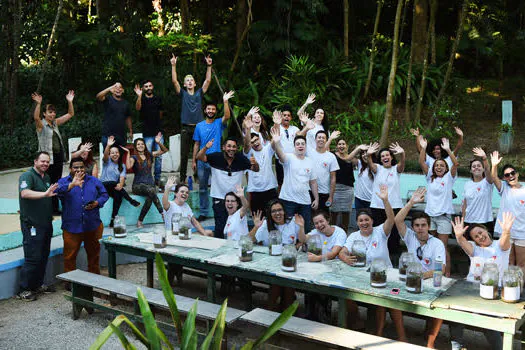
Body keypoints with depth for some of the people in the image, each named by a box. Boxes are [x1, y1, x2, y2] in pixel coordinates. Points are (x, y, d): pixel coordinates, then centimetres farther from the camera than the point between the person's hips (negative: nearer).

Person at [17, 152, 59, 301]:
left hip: (46, 224, 8)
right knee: (33, 258, -7)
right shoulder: (27, 176, -11)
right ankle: (23, 290, 3)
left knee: (43, 256, 14)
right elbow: (24, 193, -30)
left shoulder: (47, 178, 15)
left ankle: (38, 285, 26)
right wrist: (45, 194, -40)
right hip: (32, 225, -8)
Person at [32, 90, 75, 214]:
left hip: (58, 157, 7)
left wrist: (70, 101, 1)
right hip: (47, 158, -6)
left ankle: (55, 208, 19)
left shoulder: (55, 123, 14)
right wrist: (38, 104, -41)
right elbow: (36, 117, -27)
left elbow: (70, 114, 14)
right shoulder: (41, 124, -4)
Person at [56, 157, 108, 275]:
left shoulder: (94, 181, 10)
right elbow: (57, 191, -20)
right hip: (71, 227, -3)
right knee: (70, 257, 3)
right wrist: (72, 184, -36)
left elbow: (104, 195, 12)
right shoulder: (63, 181, 0)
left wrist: (97, 203, -9)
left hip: (93, 226, 3)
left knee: (94, 254, 15)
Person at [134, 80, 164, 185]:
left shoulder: (158, 99, 13)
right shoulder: (142, 99, 1)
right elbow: (138, 108, -22)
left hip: (158, 132, 4)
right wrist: (139, 96, -36)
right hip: (147, 133, -3)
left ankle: (157, 179, 12)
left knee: (159, 157, 5)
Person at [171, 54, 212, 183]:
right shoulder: (183, 94, 7)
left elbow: (208, 80, 3)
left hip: (199, 127, 1)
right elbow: (174, 81, -3)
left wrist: (209, 66, -6)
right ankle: (182, 178, 10)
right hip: (186, 128, -1)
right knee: (184, 154, 3)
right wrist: (173, 65, -11)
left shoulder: (199, 93, 10)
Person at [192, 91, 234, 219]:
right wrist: (194, 161, 5)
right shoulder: (199, 126, 7)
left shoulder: (219, 123, 1)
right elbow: (196, 144, 9)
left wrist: (225, 101, -30)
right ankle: (203, 212, 17)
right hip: (202, 161, 2)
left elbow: (227, 116, -21)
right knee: (202, 188, 8)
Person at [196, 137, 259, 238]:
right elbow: (200, 157, -16)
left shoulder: (241, 159, -1)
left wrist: (255, 164, -25)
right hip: (219, 198, -2)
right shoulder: (216, 157, -6)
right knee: (220, 227, -3)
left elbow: (255, 169, -1)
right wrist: (206, 148, -36)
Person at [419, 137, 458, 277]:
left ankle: (447, 273, 1)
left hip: (443, 215, -4)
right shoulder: (430, 177, 8)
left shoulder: (449, 178, 0)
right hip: (430, 215, 4)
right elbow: (421, 163, -2)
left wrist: (448, 150, -26)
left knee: (443, 246, -4)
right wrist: (423, 148, -14)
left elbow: (455, 164, -15)